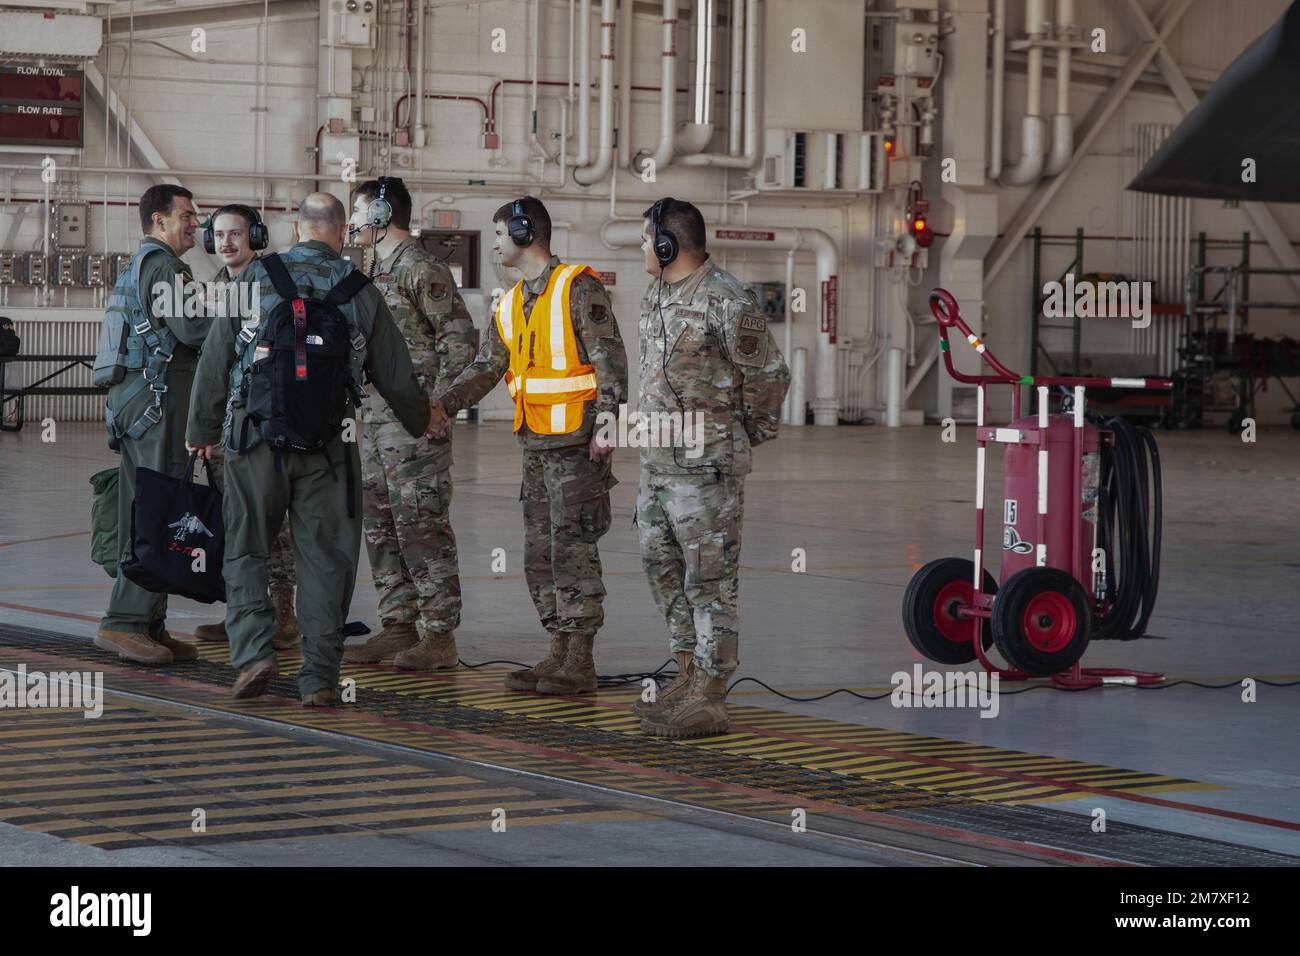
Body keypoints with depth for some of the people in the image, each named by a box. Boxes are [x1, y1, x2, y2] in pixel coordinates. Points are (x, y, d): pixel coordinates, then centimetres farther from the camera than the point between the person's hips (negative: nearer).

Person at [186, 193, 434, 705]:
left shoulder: (255, 279, 1)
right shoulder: (360, 293, 4)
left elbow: (214, 361, 4)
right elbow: (397, 377, 11)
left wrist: (203, 429, 16)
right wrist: (420, 422, 30)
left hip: (256, 438, 0)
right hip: (330, 447, 1)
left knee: (245, 551, 11)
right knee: (324, 558, 6)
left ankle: (254, 651, -4)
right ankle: (319, 677, 4)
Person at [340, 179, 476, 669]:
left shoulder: (422, 268, -11)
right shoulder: (378, 270, 18)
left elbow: (459, 339, -14)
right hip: (376, 417, 10)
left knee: (421, 526, -8)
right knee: (381, 526, 11)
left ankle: (438, 635, -6)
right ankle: (399, 625, 17)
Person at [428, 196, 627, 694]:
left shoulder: (578, 288, -9)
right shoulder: (511, 303, 15)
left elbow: (609, 358, -13)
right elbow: (486, 367, 15)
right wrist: (444, 406, 0)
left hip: (578, 443, -8)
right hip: (536, 446, 8)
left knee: (572, 549, -9)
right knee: (540, 553, 9)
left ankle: (580, 663, -6)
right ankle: (560, 654, 15)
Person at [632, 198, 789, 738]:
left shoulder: (727, 302, -15)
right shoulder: (655, 298, 12)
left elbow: (769, 377, -7)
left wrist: (739, 436, 4)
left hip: (707, 467, -9)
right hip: (657, 463, 9)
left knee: (710, 579, -4)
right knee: (662, 568, 14)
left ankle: (708, 698, -2)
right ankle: (689, 675, 25)